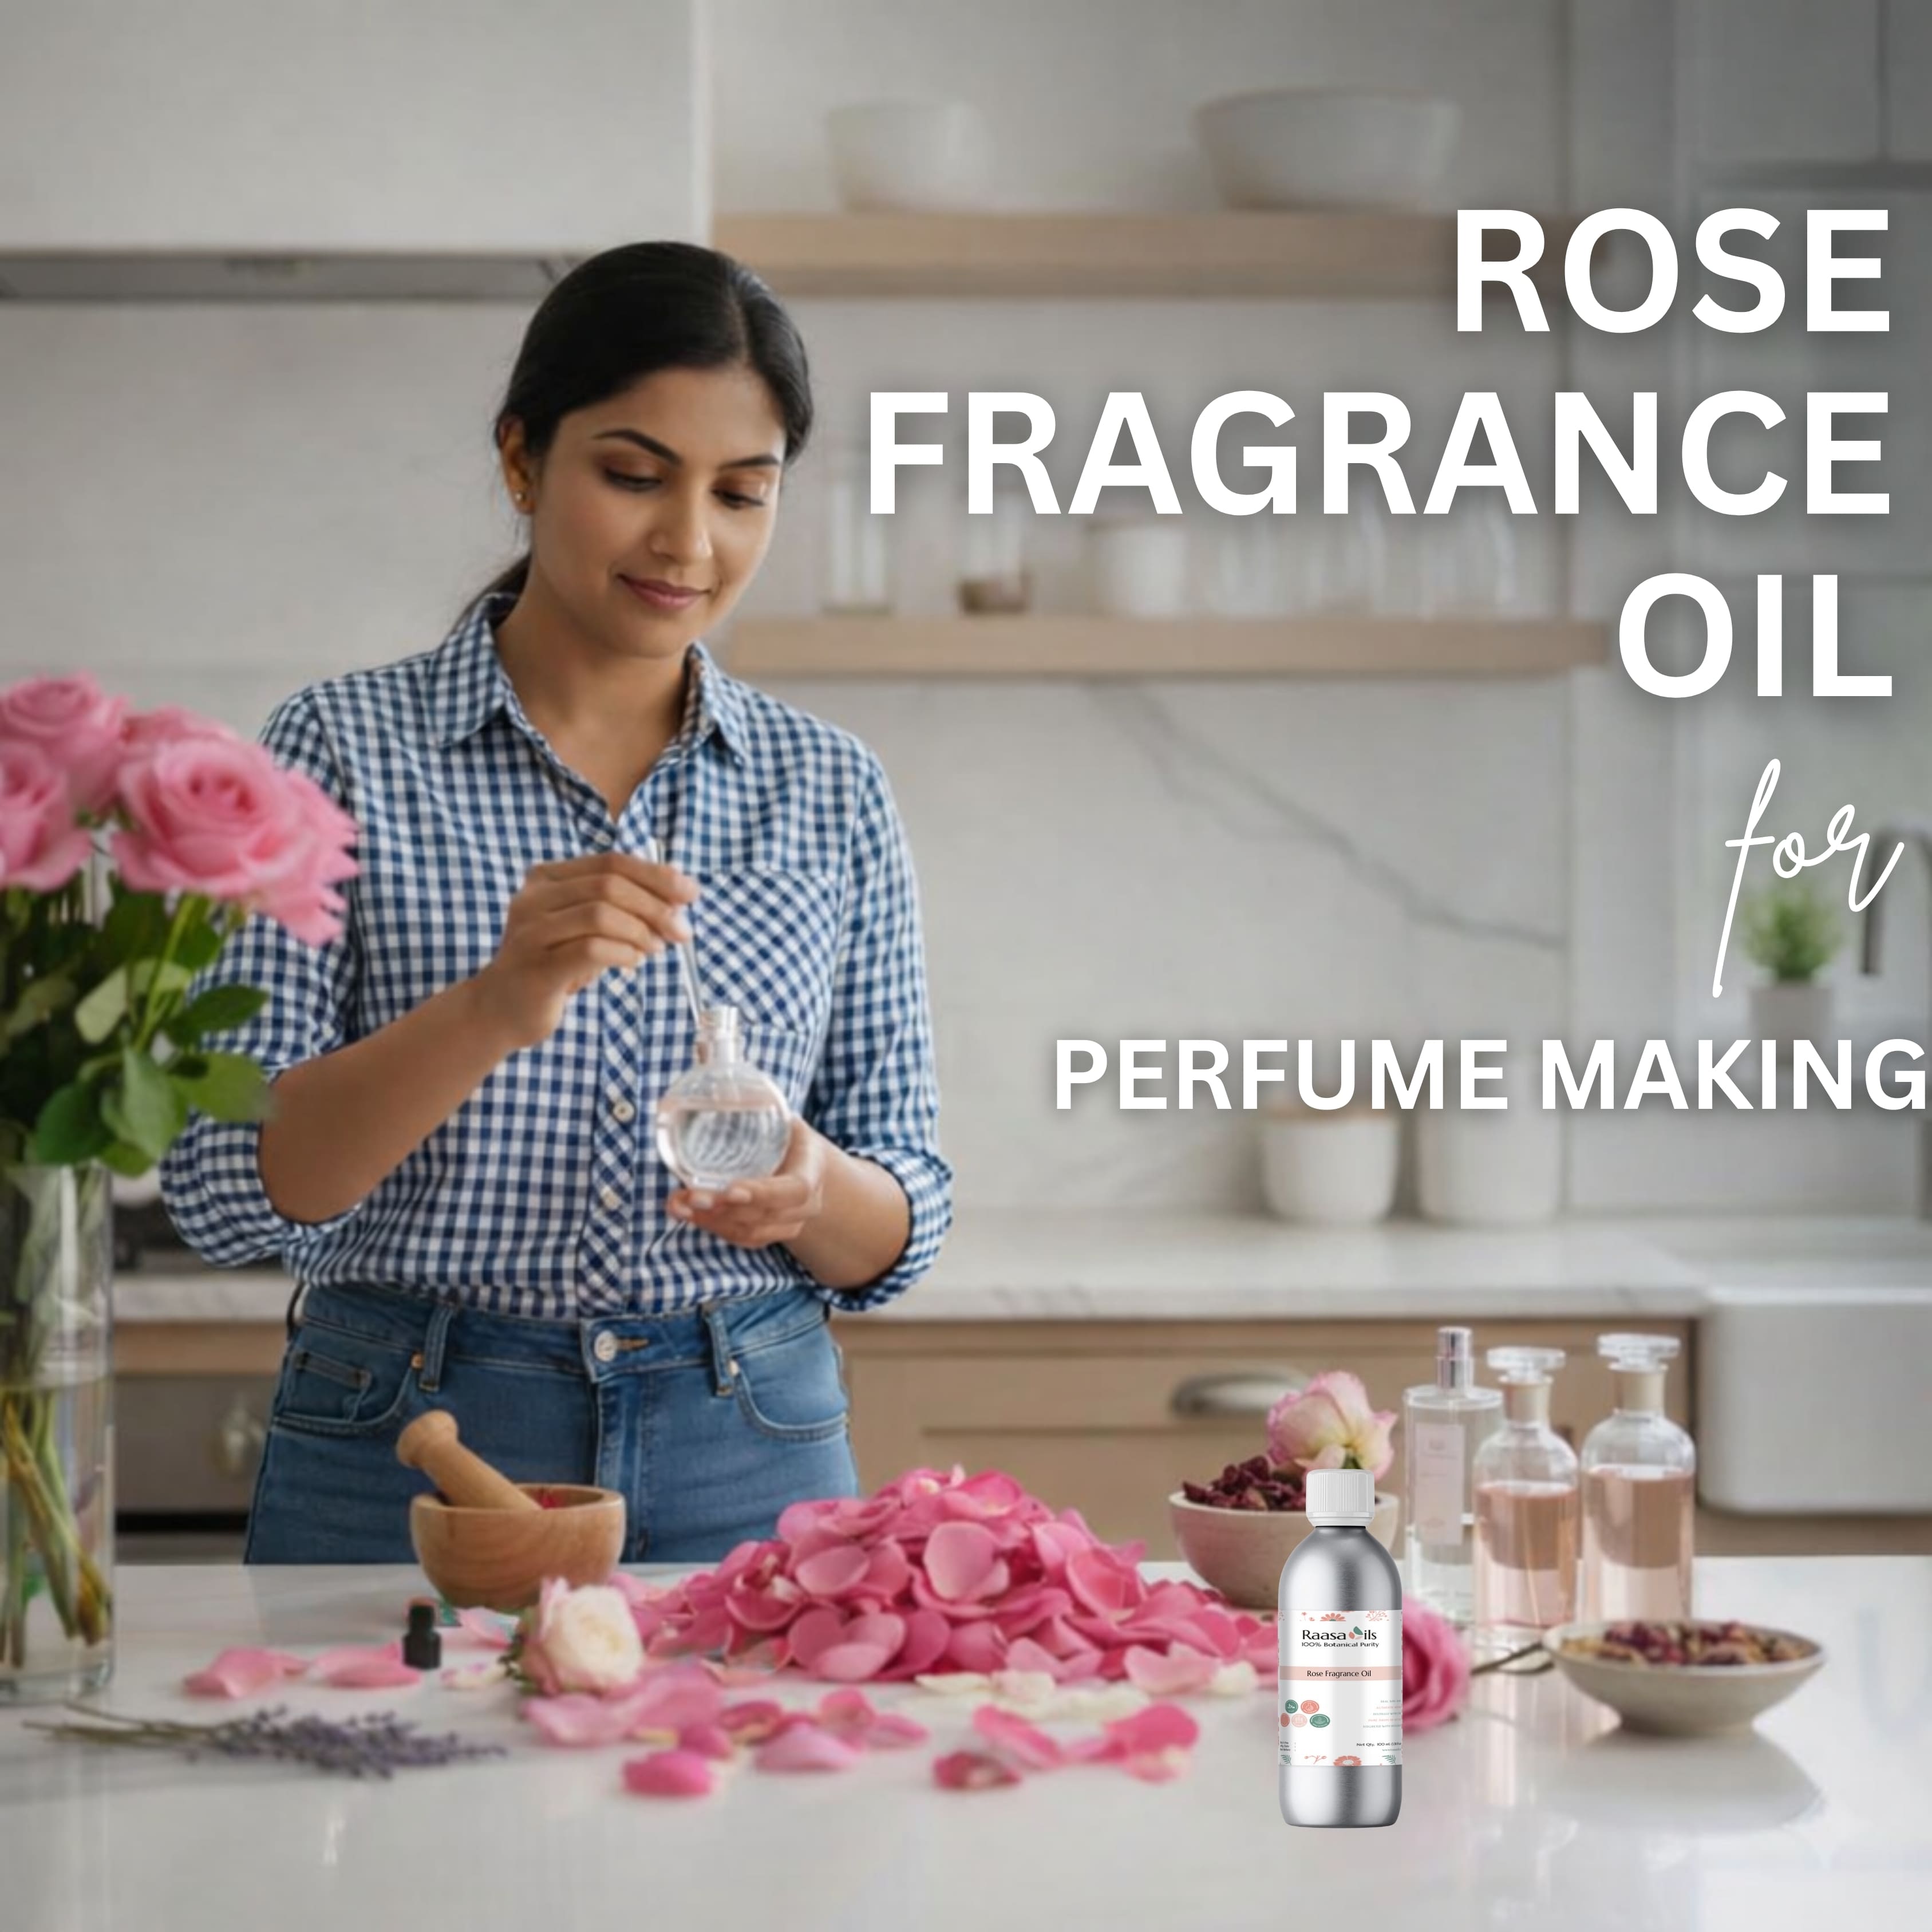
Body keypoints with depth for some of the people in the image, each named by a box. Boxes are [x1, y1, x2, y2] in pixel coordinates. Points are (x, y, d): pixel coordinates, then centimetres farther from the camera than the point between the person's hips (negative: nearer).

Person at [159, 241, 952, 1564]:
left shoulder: (832, 792, 4)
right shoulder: (345, 751, -5)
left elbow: (903, 1228, 6)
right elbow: (227, 1193, -12)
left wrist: (813, 1191, -17)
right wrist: (496, 1006, -28)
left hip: (750, 1461, 2)